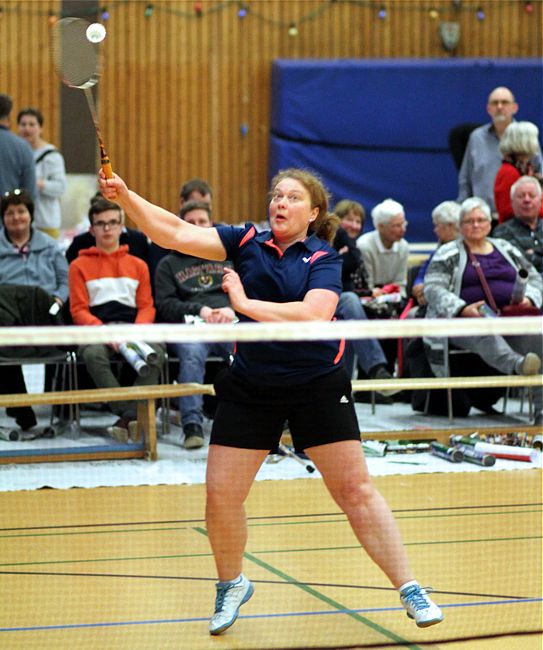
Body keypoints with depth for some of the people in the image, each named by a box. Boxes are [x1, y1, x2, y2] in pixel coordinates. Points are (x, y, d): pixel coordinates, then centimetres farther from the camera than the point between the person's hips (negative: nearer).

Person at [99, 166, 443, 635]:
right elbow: (174, 233, -4)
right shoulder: (246, 243, 2)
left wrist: (246, 303, -21)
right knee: (221, 494, 0)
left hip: (317, 388, -3)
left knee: (356, 490, -2)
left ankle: (410, 590, 7)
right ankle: (232, 584, 27)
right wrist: (126, 196, -17)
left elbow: (314, 314, -24)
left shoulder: (323, 259, -6)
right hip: (250, 389, 3)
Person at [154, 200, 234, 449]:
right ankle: (192, 424, -44)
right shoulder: (169, 264, 23)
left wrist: (231, 309, -6)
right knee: (192, 354, -37)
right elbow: (165, 304, 9)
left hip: (230, 324, 1)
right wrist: (199, 310, -7)